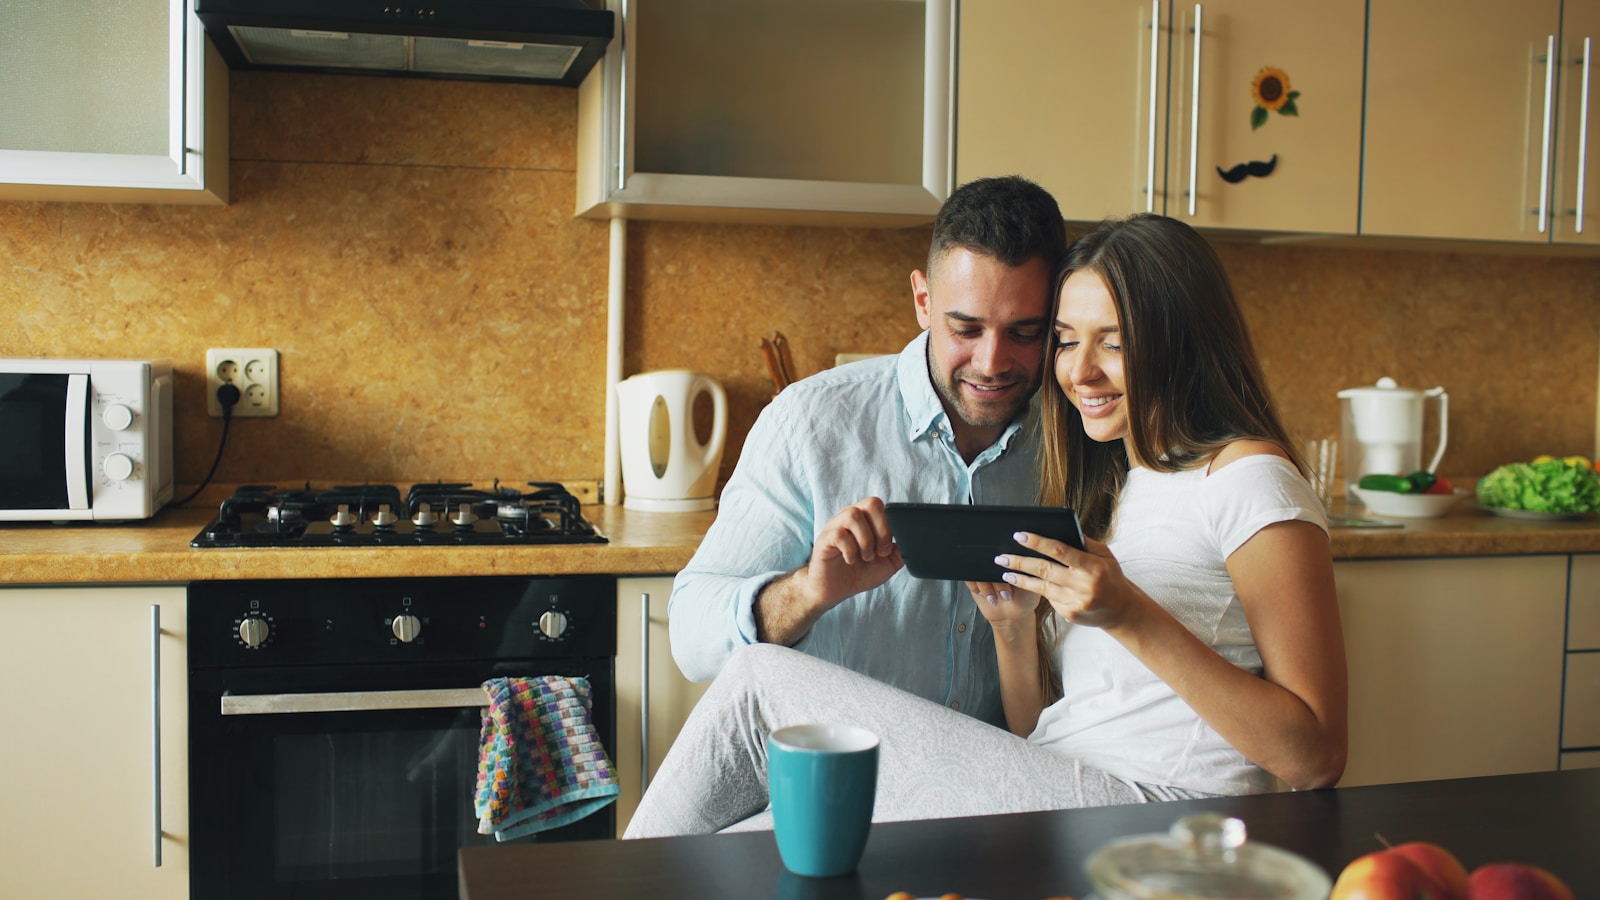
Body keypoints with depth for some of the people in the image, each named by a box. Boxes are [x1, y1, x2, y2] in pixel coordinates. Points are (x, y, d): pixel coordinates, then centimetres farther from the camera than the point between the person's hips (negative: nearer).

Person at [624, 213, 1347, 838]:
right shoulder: (1102, 489, 19)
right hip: (1054, 804, 7)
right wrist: (1013, 628, -4)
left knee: (765, 683, -10)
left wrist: (1134, 620, -18)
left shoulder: (1247, 479, -4)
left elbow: (1316, 757, -11)